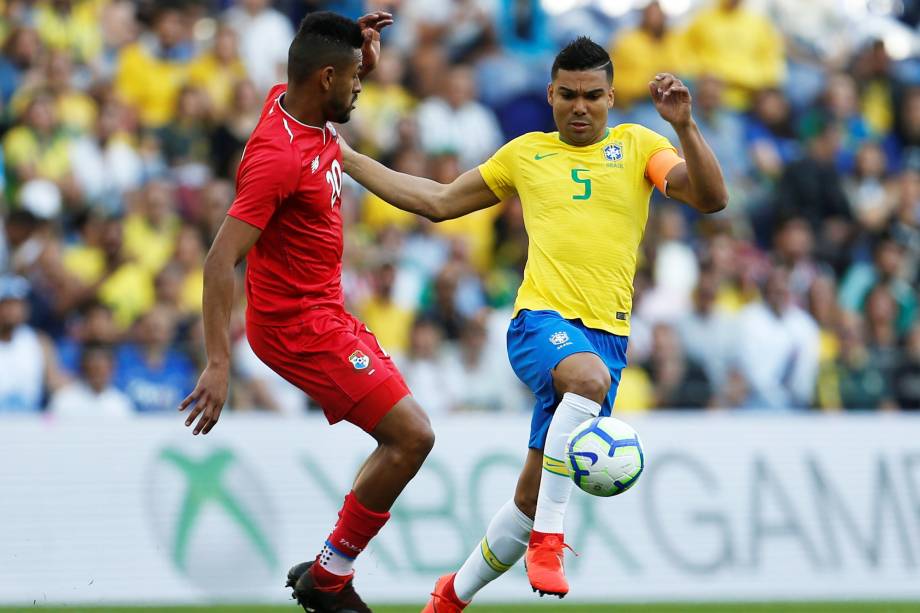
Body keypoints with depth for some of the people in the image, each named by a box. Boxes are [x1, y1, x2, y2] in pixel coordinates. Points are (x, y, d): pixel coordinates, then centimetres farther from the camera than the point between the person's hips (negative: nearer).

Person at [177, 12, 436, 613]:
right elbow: (221, 261, -28)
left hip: (327, 312, 10)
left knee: (403, 437, 13)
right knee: (412, 436, -13)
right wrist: (218, 365, -32)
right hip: (300, 325, -10)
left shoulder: (293, 102, 2)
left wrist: (363, 45, 7)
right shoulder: (279, 156, -25)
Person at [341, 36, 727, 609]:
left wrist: (685, 126, -19)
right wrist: (348, 160, 24)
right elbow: (438, 202, 24)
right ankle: (548, 539, -34)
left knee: (536, 493, 3)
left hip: (606, 335, 1)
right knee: (589, 375, -38)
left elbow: (712, 198, -5)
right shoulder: (526, 153, 14)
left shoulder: (638, 146, 10)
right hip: (540, 320, -1)